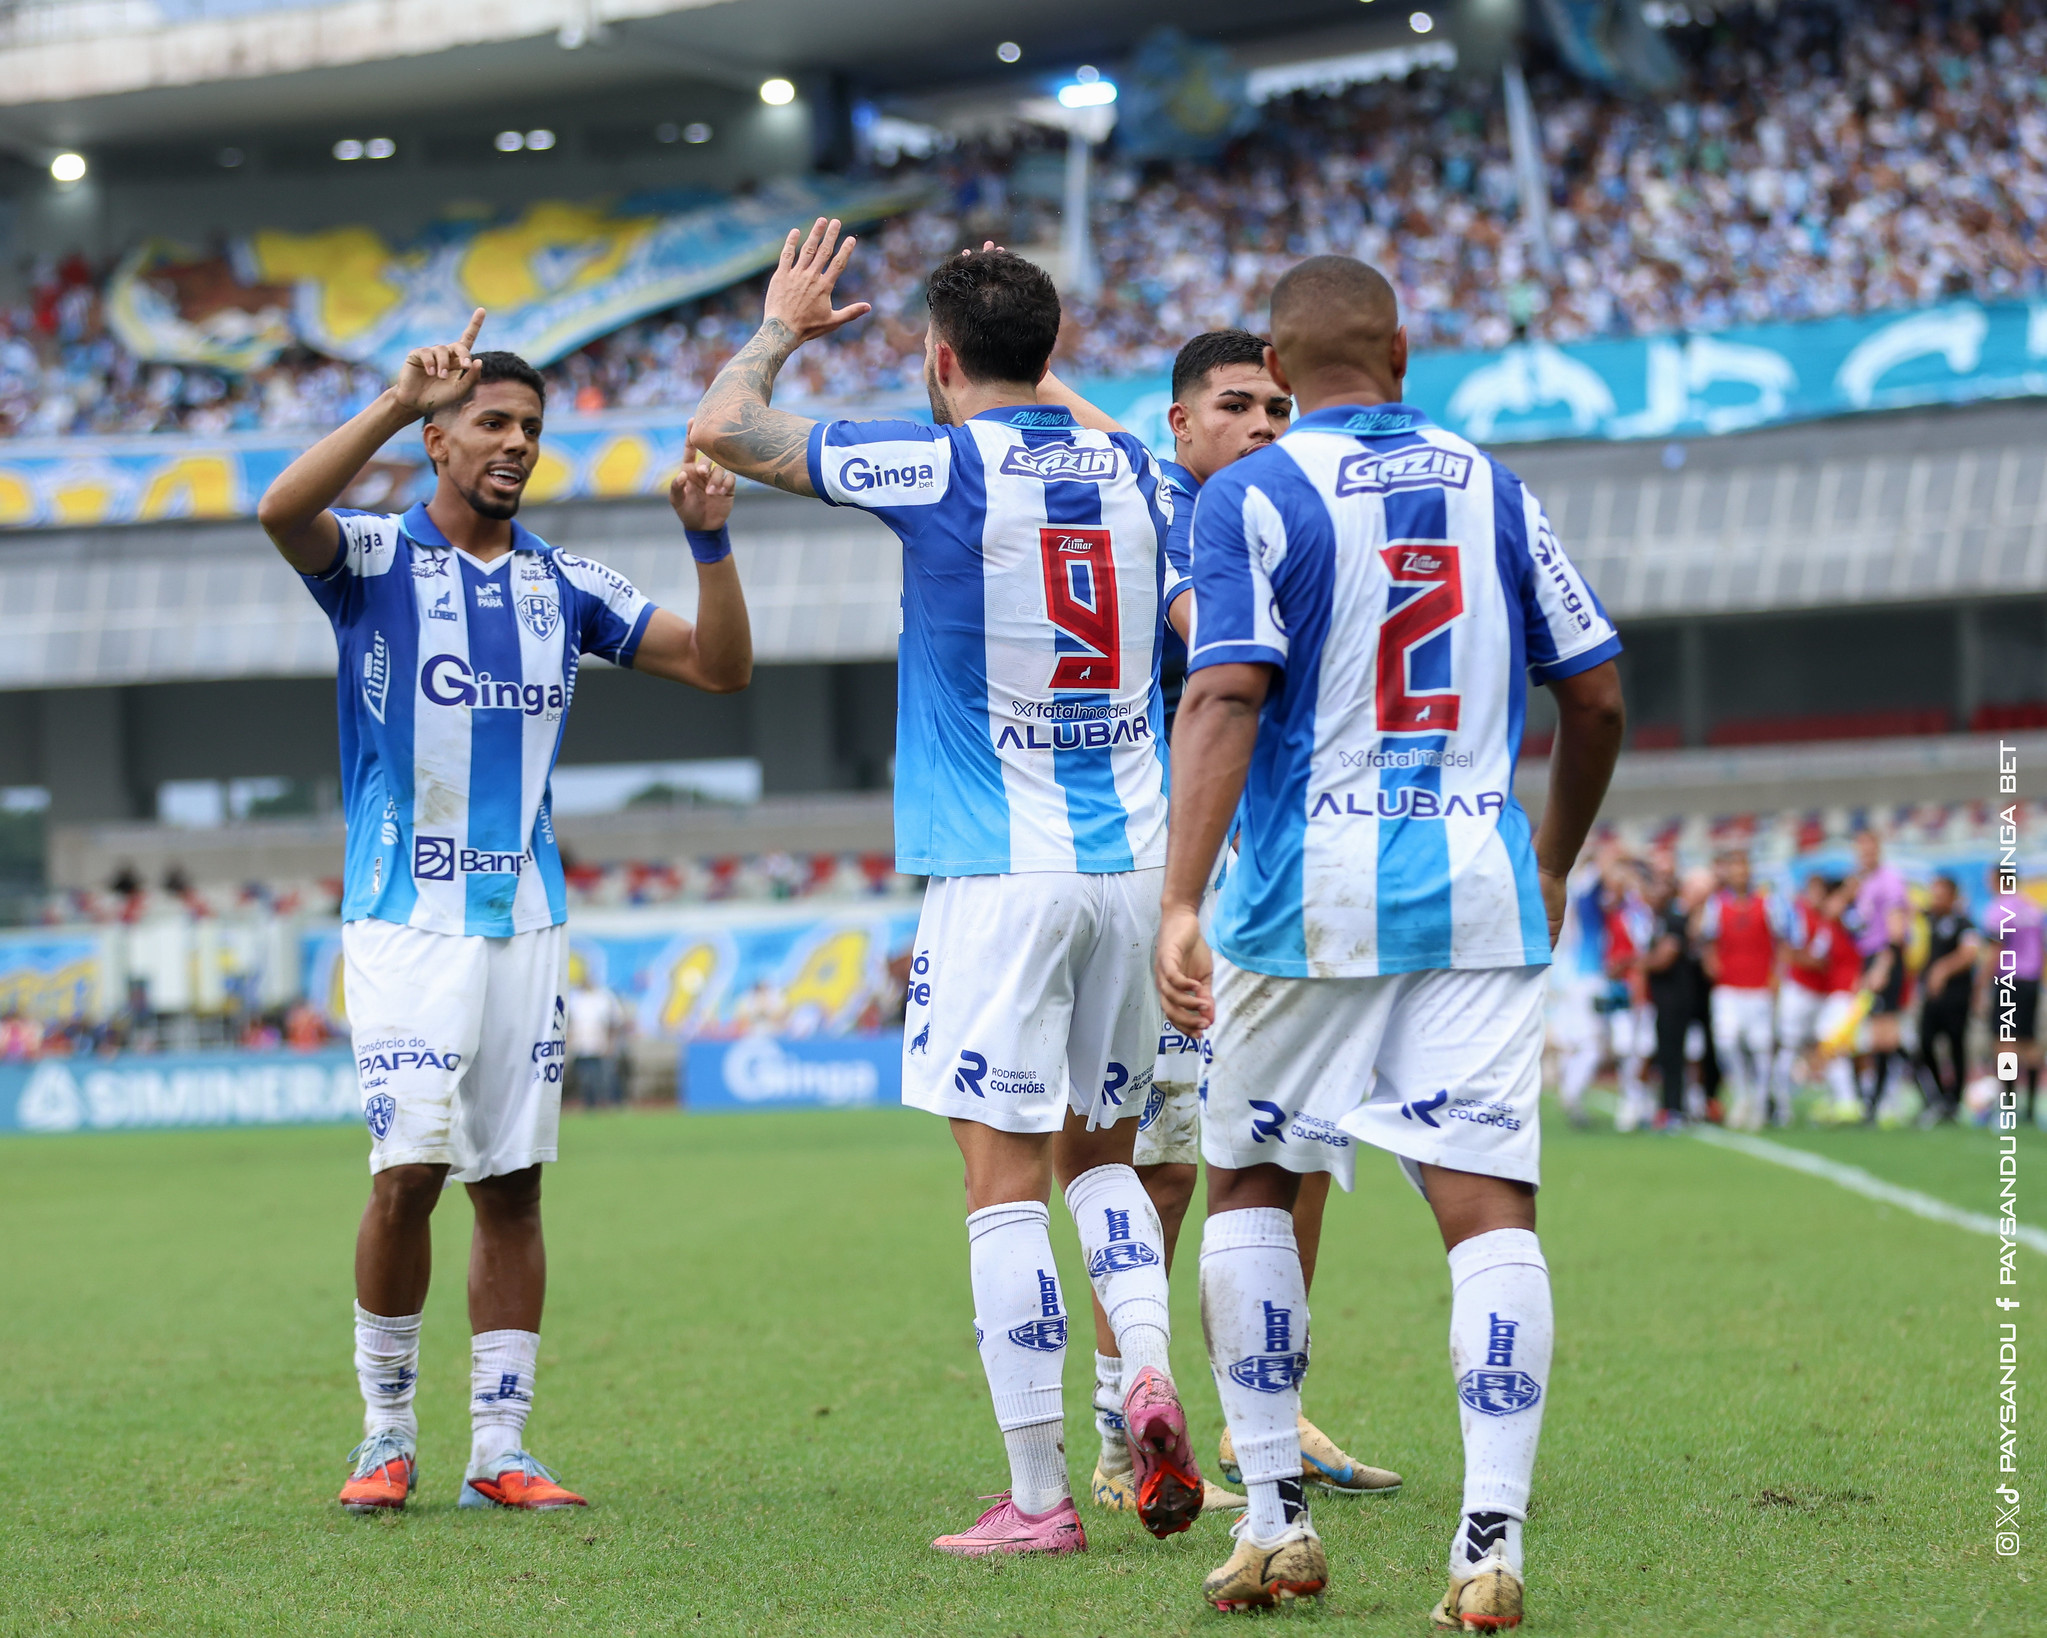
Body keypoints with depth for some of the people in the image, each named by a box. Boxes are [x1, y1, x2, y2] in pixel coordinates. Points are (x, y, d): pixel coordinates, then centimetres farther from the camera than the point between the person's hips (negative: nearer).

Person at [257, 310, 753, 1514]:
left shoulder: (565, 584, 11)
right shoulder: (377, 560, -2)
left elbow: (722, 667, 9)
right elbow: (283, 511, -25)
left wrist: (710, 540, -6)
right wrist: (399, 403, -32)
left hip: (526, 919, 4)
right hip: (406, 920, -4)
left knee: (513, 1183, 4)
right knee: (410, 1169, -12)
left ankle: (501, 1449, 9)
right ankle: (387, 1435, 3)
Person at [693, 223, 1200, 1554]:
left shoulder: (939, 466, -8)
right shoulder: (1136, 472, 7)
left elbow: (725, 429, 2)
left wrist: (780, 329, 17)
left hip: (999, 874, -5)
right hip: (1135, 861, 5)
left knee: (1007, 1180, -3)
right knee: (1099, 1152, 19)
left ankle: (1039, 1496, -4)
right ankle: (1149, 1370, -6)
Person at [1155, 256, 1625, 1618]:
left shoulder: (1250, 498, -2)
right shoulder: (1489, 487, 10)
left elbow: (1223, 701, -15)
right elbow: (1597, 697, 12)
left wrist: (1183, 904, -20)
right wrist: (1553, 868, 26)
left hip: (1312, 900, -2)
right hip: (1480, 891, 2)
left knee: (1250, 1180, 14)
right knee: (1488, 1203, -3)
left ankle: (1277, 1521, 12)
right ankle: (1493, 1543, -13)